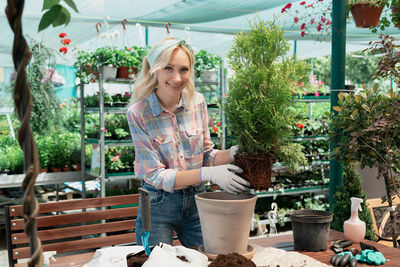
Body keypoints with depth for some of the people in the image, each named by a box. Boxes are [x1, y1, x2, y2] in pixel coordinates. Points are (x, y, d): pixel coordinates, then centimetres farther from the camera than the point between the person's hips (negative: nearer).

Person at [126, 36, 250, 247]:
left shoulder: (197, 102, -3)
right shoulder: (138, 114, -16)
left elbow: (206, 156, 4)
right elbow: (155, 175, -19)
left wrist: (233, 153, -17)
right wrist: (208, 173, -30)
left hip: (196, 200, 4)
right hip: (158, 204, -4)